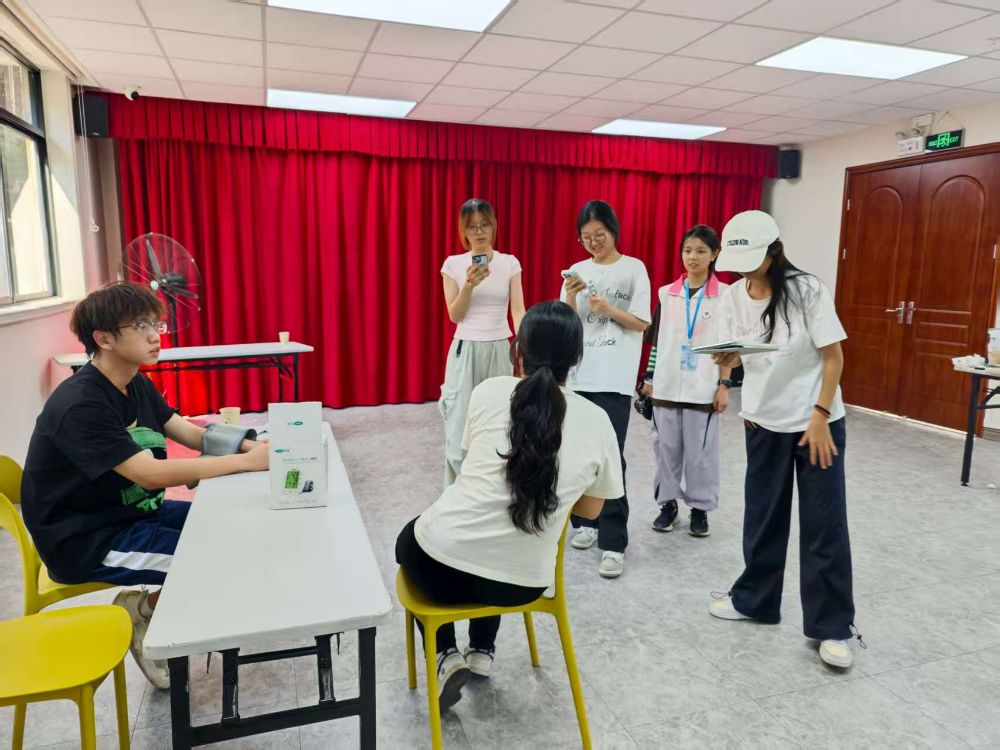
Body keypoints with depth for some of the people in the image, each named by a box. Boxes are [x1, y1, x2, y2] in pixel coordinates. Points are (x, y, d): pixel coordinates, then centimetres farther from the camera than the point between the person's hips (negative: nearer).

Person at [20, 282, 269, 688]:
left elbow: (191, 434, 2)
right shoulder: (79, 404, -26)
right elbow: (151, 473, -33)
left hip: (130, 513, 9)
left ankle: (155, 602, 13)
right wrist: (244, 462, -34)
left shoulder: (136, 384, 2)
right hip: (84, 538, -9)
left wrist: (246, 444, -18)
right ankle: (143, 611, 7)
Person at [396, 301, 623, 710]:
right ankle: (481, 652, 31)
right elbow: (591, 509, 8)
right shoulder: (598, 421, -2)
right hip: (522, 583, 4)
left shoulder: (489, 391, -7)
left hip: (444, 563, -3)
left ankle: (445, 656, 16)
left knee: (410, 538, 33)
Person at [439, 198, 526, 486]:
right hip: (465, 352, -1)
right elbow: (454, 315, -1)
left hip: (499, 352, 1)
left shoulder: (510, 263, 3)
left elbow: (518, 311, -4)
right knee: (459, 434, -4)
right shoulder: (453, 264, 1)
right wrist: (469, 285, -18)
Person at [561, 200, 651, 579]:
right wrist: (570, 297, -11)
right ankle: (586, 522, 27)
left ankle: (613, 543, -4)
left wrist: (609, 308, -17)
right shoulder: (577, 270, 10)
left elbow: (642, 323, -2)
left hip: (615, 377, -4)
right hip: (579, 373, 4)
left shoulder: (634, 268, 2)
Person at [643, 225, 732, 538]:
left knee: (701, 451, 5)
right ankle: (668, 502, 24)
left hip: (703, 388, -2)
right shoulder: (666, 293, 5)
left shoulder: (725, 295, -2)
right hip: (666, 386, 2)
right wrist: (649, 378, 7)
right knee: (667, 447, 9)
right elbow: (656, 339, 9)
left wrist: (724, 385, -4)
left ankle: (700, 507, 21)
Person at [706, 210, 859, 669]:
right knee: (762, 515, 13)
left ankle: (831, 627, 14)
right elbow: (734, 357, 2)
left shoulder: (806, 291, -16)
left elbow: (833, 356, -12)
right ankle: (754, 600, 30)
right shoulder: (733, 296, -4)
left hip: (816, 420, -4)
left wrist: (819, 416, -16)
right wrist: (724, 359, -22)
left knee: (824, 524, 0)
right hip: (763, 421, 4)